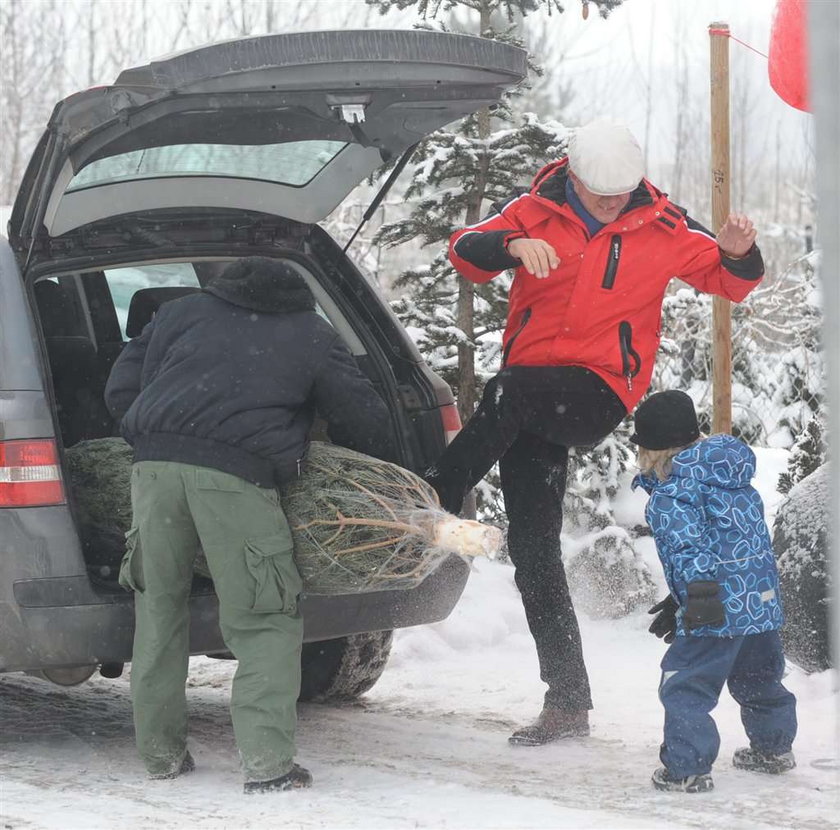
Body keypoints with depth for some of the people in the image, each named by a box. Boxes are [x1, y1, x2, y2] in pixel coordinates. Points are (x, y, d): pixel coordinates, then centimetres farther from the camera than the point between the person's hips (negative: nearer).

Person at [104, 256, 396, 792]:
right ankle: (267, 763, -4)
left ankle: (162, 752, 19)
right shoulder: (312, 336, 21)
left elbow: (121, 390, 24)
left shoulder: (182, 312, 28)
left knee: (159, 607, 15)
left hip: (157, 464, 3)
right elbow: (367, 423, 19)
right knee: (263, 623, 3)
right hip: (237, 476, -3)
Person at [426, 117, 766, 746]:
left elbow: (728, 281, 9)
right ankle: (568, 703, 9)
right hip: (530, 403, 3)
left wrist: (739, 255, -15)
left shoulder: (661, 227, 1)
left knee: (511, 391, -36)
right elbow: (465, 251, -7)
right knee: (534, 553, 2)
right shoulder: (538, 212, 3)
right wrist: (512, 246, -28)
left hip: (597, 393, -3)